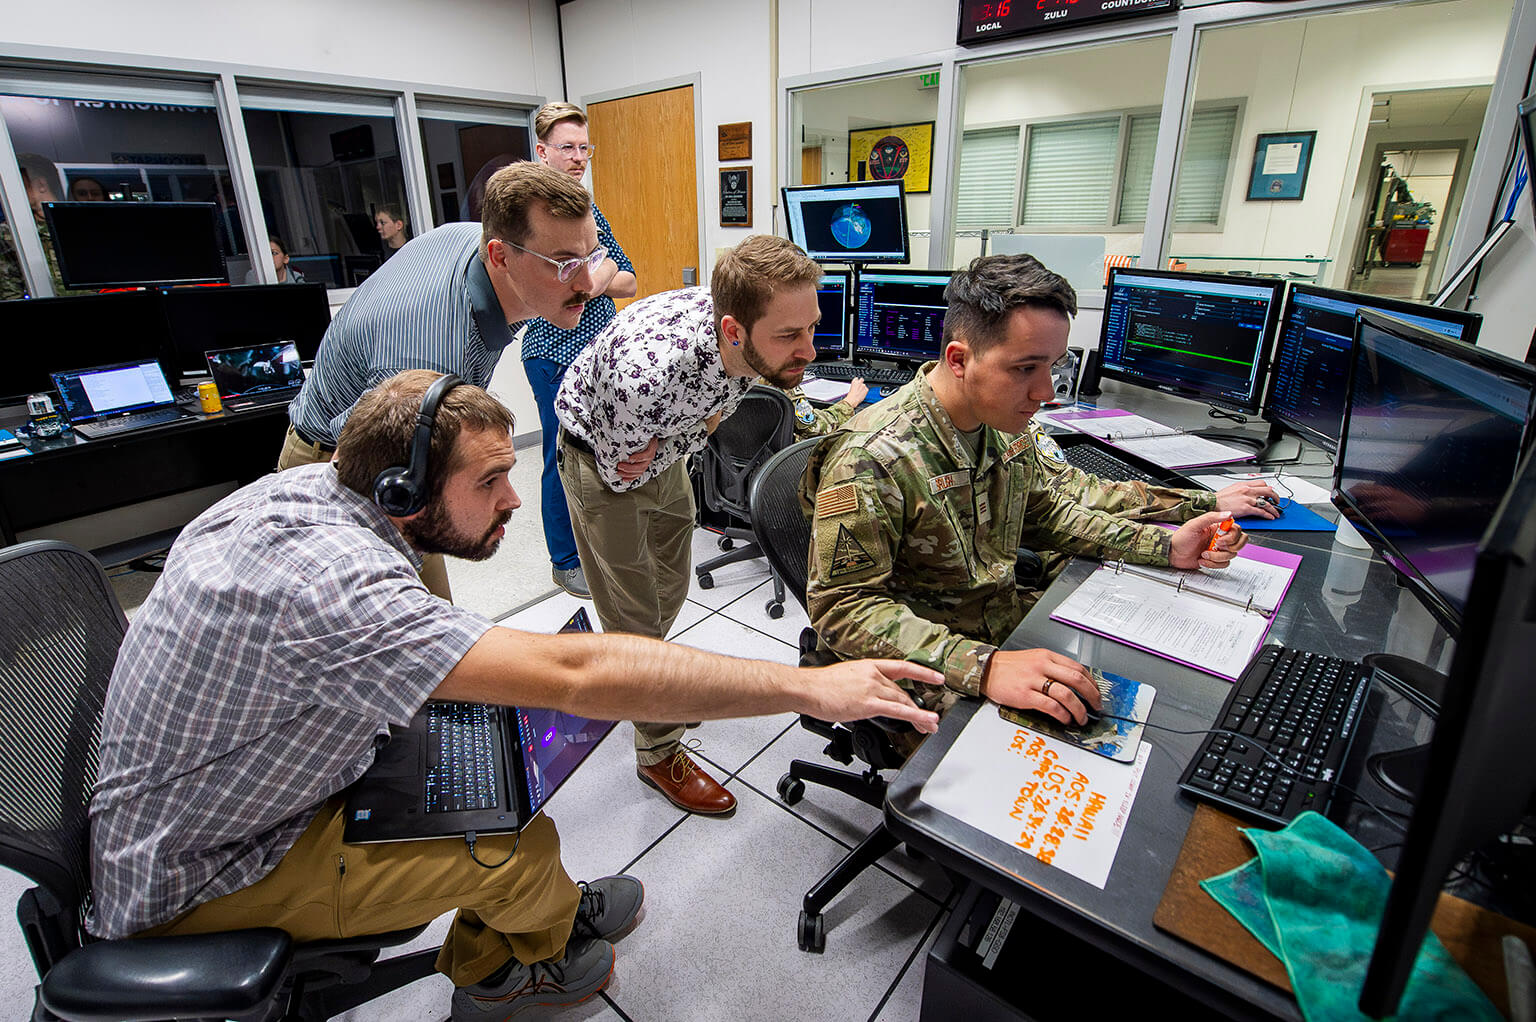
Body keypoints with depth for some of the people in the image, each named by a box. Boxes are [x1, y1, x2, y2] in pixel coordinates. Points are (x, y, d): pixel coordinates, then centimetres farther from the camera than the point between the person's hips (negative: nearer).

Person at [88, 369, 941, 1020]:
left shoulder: (309, 487, -10)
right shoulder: (329, 578, -39)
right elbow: (575, 674, -45)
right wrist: (809, 687, -40)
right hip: (191, 880, -8)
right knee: (522, 848, -14)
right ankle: (547, 924, 22)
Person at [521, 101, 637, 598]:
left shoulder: (590, 211, 14)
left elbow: (628, 283, 10)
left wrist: (587, 282, -8)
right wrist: (603, 272, -4)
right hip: (558, 358, -7)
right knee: (564, 461, 3)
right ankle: (566, 562, 19)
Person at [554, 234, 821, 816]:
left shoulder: (759, 341, -25)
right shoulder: (649, 373, -45)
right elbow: (623, 470, -25)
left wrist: (672, 441, -16)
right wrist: (696, 434, -16)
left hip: (663, 446, 6)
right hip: (602, 457, -6)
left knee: (670, 586, 22)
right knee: (634, 613, 2)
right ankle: (659, 754, 22)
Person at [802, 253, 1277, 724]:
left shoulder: (1005, 426, 0)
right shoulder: (872, 460, -28)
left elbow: (1046, 511, 16)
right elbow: (842, 608, -28)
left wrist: (1165, 546, 4)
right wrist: (983, 668, -39)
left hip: (1011, 628, 8)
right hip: (934, 682, -8)